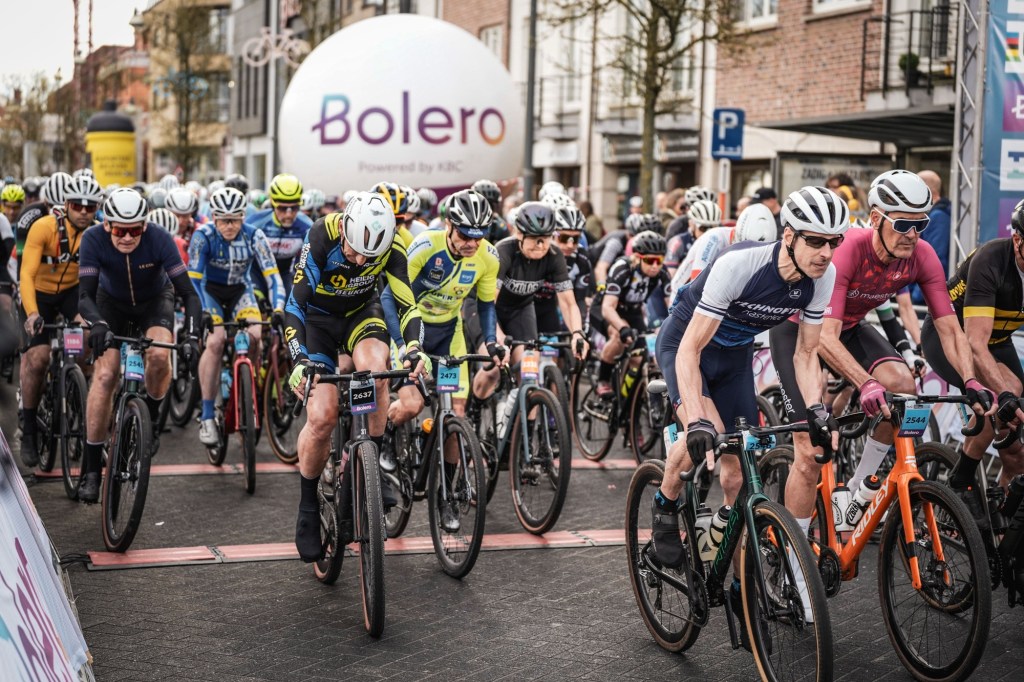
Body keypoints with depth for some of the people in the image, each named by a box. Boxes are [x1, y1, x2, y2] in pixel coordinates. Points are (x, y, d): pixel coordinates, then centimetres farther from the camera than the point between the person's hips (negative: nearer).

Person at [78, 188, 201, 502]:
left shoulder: (159, 239, -31)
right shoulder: (94, 240, -29)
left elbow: (188, 293, -32)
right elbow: (85, 295, -32)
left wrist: (192, 335, -46)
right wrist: (97, 323, -54)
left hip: (155, 300, 0)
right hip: (112, 302, 0)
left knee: (159, 355, -30)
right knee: (104, 375, -17)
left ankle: (150, 419, 3)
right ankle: (91, 471, -11)